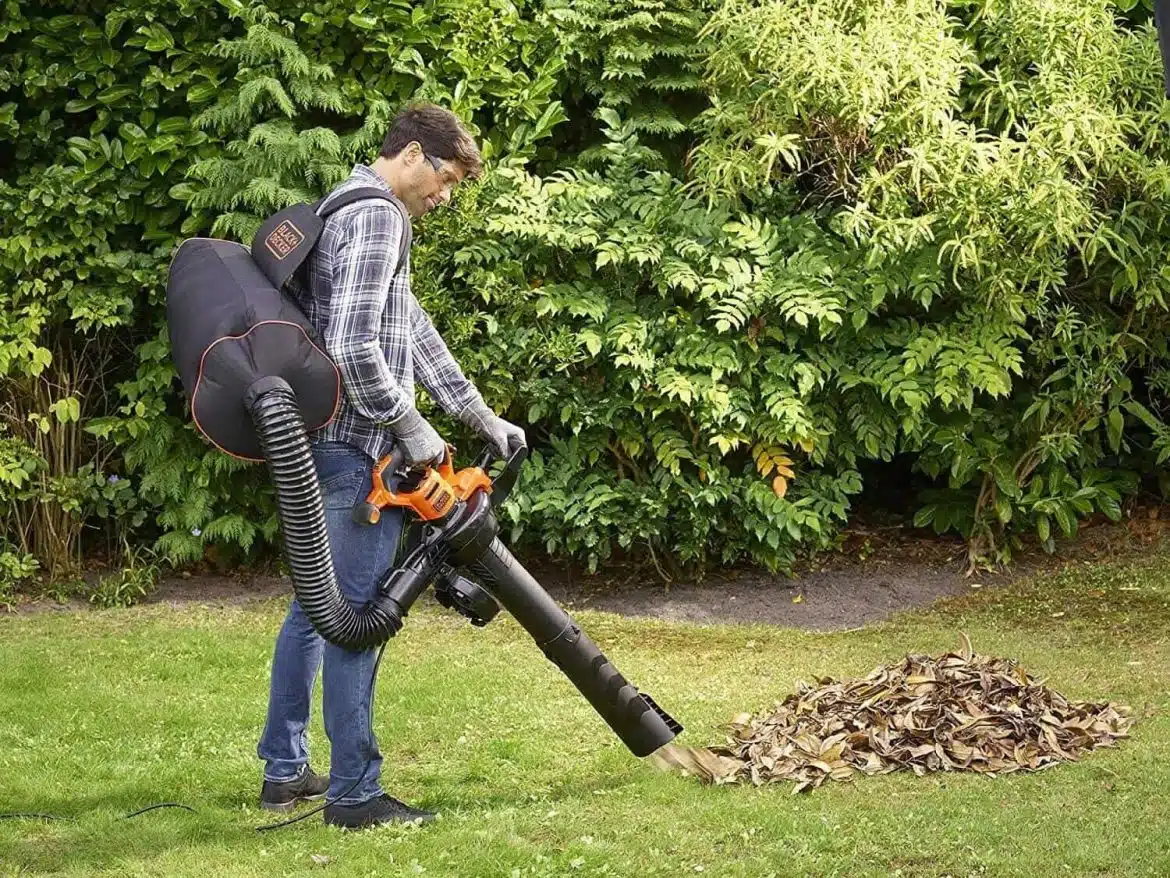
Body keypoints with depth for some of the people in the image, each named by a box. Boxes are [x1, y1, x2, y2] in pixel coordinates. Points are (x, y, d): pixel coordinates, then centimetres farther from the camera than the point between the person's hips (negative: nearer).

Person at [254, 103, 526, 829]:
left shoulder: (346, 211, 20)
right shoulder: (377, 217, -14)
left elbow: (413, 330, 21)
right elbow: (354, 347, -24)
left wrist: (482, 416, 21)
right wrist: (410, 428, -14)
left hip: (319, 444, 11)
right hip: (358, 449, -11)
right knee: (358, 615, -6)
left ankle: (285, 770, 25)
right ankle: (355, 793, -2)